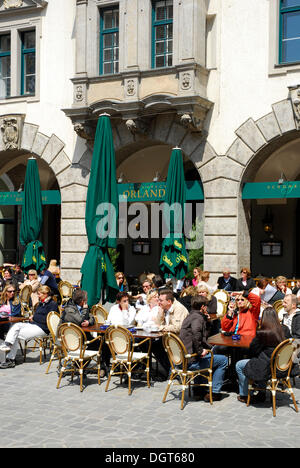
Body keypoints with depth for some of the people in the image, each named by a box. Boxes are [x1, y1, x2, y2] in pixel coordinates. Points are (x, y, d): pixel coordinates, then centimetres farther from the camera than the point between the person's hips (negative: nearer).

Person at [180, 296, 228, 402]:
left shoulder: (189, 316, 18)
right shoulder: (198, 317, -13)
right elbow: (196, 333, -35)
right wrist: (200, 351, -27)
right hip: (191, 361, -10)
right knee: (223, 360, 1)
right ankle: (214, 393, 3)